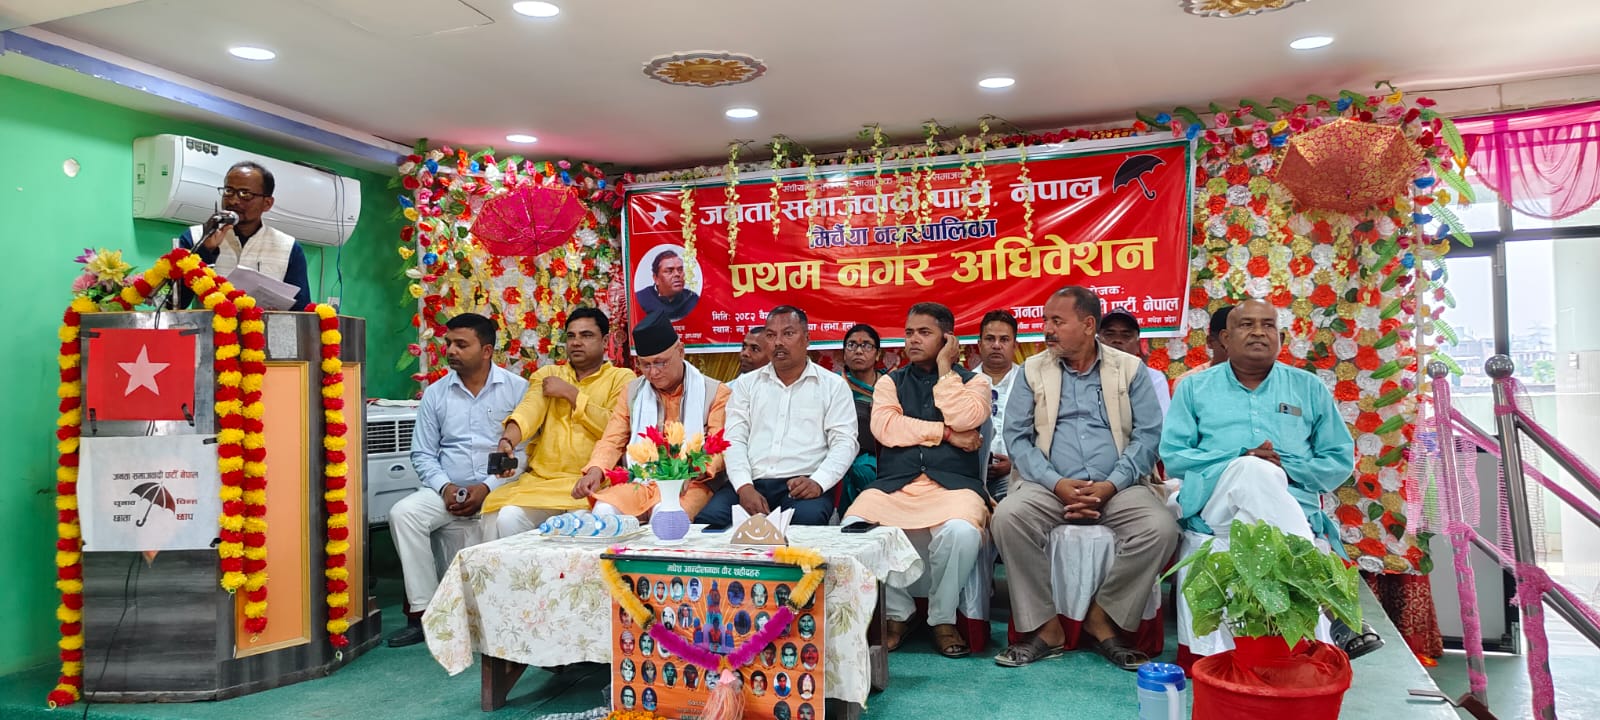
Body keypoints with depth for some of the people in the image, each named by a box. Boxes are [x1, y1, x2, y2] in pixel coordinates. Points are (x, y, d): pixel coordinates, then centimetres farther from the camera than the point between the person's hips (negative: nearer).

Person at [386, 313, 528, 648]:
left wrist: (487, 488, -15)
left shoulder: (516, 388, 0)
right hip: (447, 488, 4)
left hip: (500, 488, -4)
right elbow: (422, 454, 10)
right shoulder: (435, 394, 10)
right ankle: (423, 611, -15)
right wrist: (445, 487, -8)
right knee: (403, 514, -22)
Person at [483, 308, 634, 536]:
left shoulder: (622, 378, 8)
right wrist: (507, 441, -24)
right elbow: (529, 410, -3)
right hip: (542, 479, 3)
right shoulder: (547, 375, 18)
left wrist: (570, 393, -3)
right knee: (508, 518, -23)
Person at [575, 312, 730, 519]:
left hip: (689, 484, -3)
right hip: (639, 481, 4)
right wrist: (596, 470, -8)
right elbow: (612, 440, 15)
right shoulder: (631, 393, 19)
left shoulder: (716, 393, 5)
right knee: (603, 510, -27)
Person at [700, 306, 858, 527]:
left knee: (808, 517, -37)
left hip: (801, 485, -2)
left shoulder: (833, 385, 12)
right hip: (752, 482, 2)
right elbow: (734, 440, 9)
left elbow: (844, 443, 4)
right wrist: (744, 487, -10)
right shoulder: (748, 384, 18)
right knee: (709, 518, -28)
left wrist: (818, 482, -16)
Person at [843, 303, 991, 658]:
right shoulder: (890, 382, 18)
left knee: (961, 531, -36)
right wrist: (946, 433, -4)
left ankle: (943, 619, -7)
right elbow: (884, 427, -2)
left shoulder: (973, 381, 15)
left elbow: (964, 419, -8)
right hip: (893, 485, 2)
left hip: (953, 484, -2)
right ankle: (896, 612, -2)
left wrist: (945, 368, 2)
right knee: (854, 527, -28)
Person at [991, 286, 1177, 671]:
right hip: (1051, 486, 0)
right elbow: (1017, 436, 2)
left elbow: (1147, 434, 0)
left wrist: (1110, 486, -15)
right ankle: (1045, 627, -14)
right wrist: (1056, 484, -14)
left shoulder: (1130, 369, 8)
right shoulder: (1032, 371, 10)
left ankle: (1102, 618, -7)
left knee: (1161, 527, -29)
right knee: (1008, 517, -29)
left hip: (1117, 488, 0)